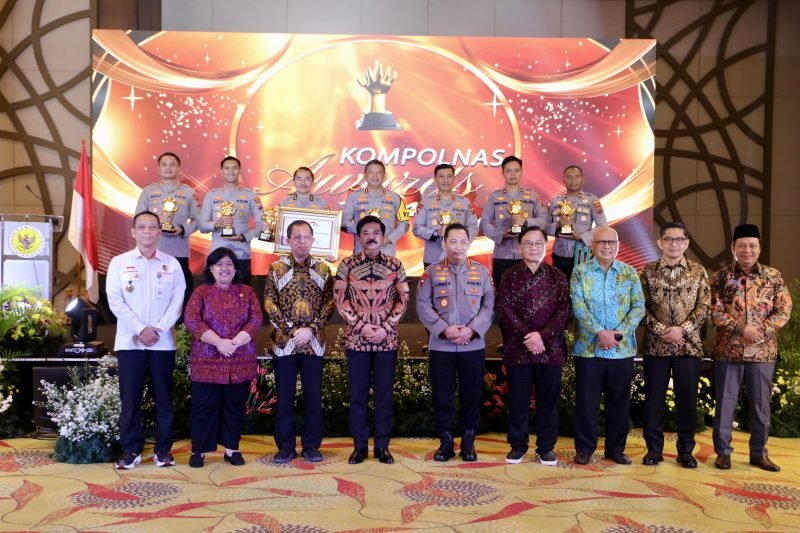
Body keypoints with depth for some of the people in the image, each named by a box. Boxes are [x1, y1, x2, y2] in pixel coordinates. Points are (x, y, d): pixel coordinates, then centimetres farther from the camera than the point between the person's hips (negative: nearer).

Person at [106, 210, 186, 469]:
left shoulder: (172, 264, 6)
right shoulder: (119, 262, 4)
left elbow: (177, 302, 0)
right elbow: (115, 301, -3)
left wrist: (158, 329, -12)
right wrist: (140, 329, -13)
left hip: (163, 342, 1)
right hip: (129, 341, 0)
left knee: (163, 397, 6)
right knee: (130, 398, 2)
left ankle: (163, 449, 15)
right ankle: (131, 450, 12)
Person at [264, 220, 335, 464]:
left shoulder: (323, 268, 6)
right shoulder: (276, 268, 3)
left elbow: (329, 302, 1)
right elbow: (269, 303, -3)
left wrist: (311, 329, -11)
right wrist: (291, 330, -11)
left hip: (314, 342, 1)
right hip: (284, 342, -1)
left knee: (313, 395, 5)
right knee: (284, 395, 5)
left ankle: (311, 445, 16)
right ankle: (285, 446, 15)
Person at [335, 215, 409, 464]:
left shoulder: (395, 265, 3)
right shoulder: (347, 264, 1)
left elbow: (403, 300, 1)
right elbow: (340, 299, -3)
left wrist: (385, 328, -10)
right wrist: (361, 326, -12)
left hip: (387, 339, 1)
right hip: (356, 339, 0)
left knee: (384, 394, 6)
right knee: (358, 394, 6)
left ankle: (382, 446, 16)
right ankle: (359, 446, 16)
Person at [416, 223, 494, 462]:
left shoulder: (482, 271, 6)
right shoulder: (432, 271, 3)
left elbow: (490, 305, 1)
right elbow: (423, 305, -3)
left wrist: (472, 329, -12)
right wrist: (444, 329, -13)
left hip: (473, 345, 1)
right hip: (440, 345, 0)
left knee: (471, 394, 6)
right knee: (442, 395, 4)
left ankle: (468, 442, 19)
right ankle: (445, 441, 17)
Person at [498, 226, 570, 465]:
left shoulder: (558, 276, 7)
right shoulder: (509, 276, 4)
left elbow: (564, 311, -2)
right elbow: (504, 309, -5)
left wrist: (543, 336, -15)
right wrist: (527, 336, -16)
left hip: (551, 349, 1)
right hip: (517, 349, -1)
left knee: (548, 400, 7)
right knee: (518, 400, 6)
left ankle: (546, 447, 18)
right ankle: (518, 445, 18)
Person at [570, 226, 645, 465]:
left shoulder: (629, 273, 7)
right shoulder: (580, 272, 1)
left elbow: (638, 307, 0)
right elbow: (578, 306, -9)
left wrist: (619, 332, -13)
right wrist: (601, 332, -19)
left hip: (622, 348, 2)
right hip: (588, 347, -2)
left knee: (619, 401, 9)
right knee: (586, 400, 4)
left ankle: (616, 449, 22)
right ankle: (584, 448, 16)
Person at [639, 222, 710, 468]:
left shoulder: (698, 272, 5)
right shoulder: (648, 271, 3)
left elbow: (703, 307, -1)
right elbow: (642, 307, -1)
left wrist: (682, 329, -14)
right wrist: (661, 330, -13)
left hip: (689, 345, 0)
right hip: (655, 345, 0)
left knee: (687, 400, 5)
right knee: (653, 399, 5)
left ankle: (686, 450, 18)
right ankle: (654, 448, 17)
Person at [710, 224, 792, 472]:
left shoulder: (774, 277, 5)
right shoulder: (720, 277, 1)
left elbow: (784, 311, 0)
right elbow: (715, 311, -6)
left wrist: (760, 331, -15)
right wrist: (742, 329, -18)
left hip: (763, 351, 1)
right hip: (728, 350, -1)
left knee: (761, 403, 9)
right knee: (725, 402, 4)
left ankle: (759, 453, 21)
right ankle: (723, 451, 15)